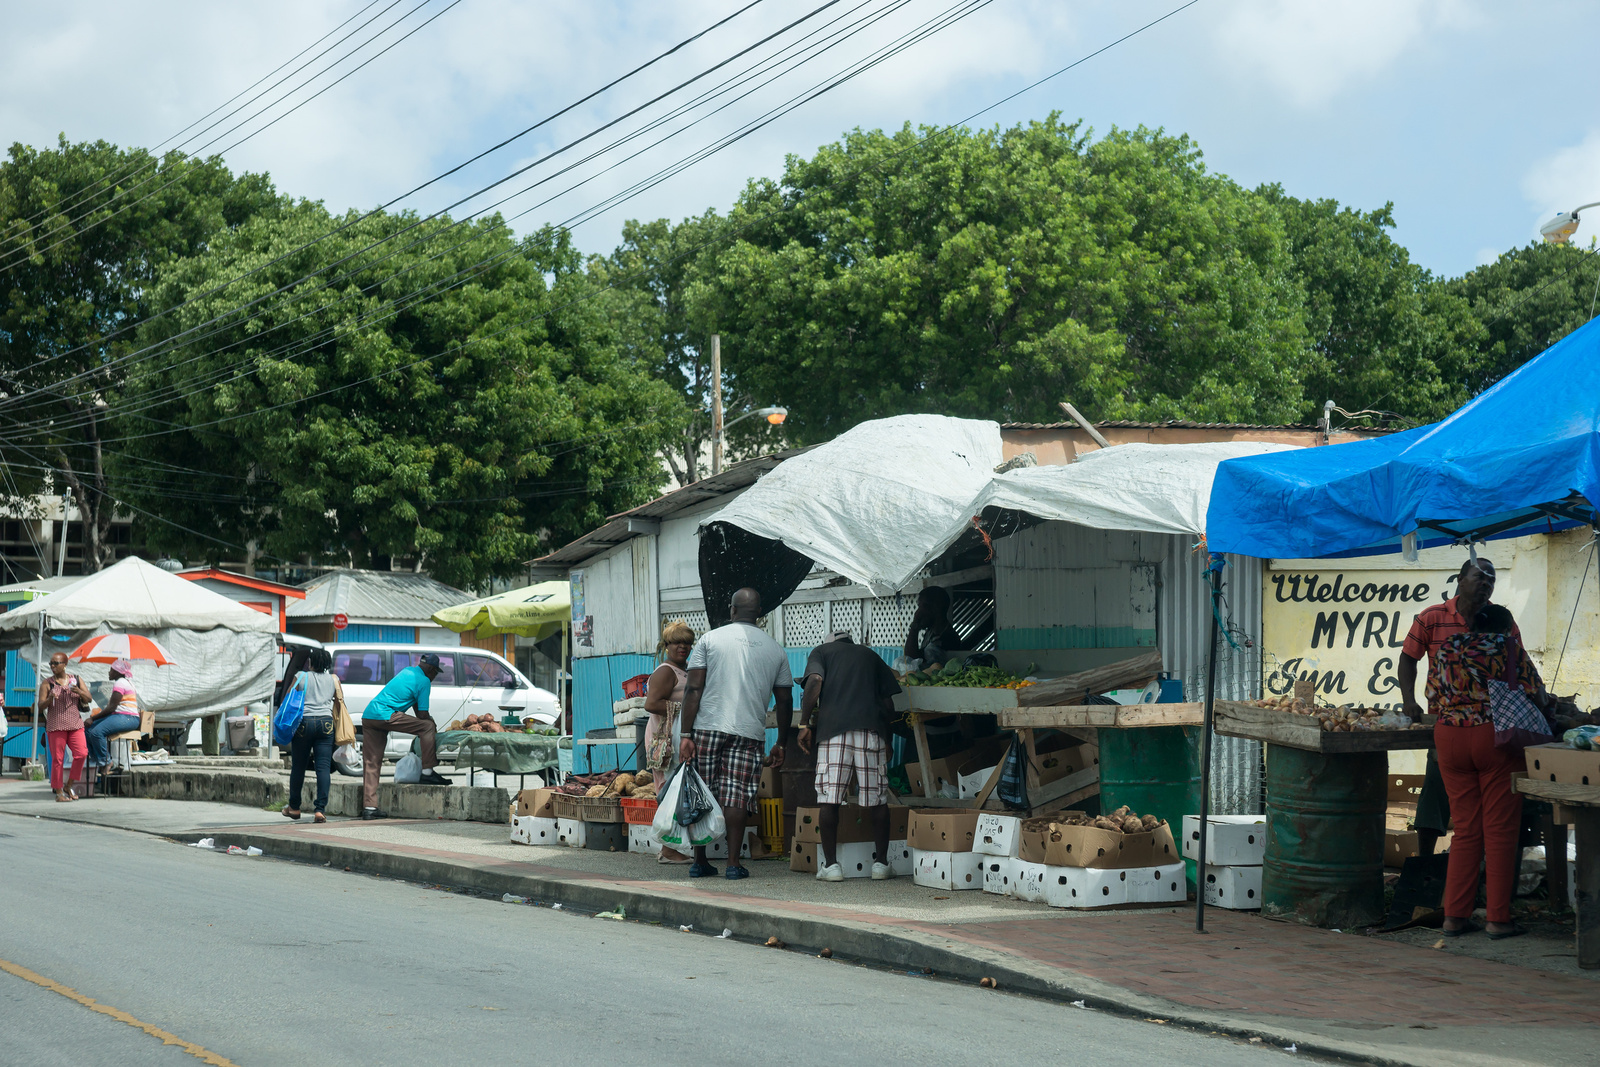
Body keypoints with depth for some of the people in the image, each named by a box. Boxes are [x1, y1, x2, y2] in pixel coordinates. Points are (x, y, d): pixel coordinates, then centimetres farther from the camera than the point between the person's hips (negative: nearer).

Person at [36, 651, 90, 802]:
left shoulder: (76, 680, 11)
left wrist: (78, 691, -11)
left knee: (82, 754, -11)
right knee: (57, 758, -5)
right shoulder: (47, 683, 4)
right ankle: (58, 792, 3)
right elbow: (40, 706, 0)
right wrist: (50, 699, -20)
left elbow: (88, 699, 9)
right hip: (55, 725, -2)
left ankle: (69, 786, 5)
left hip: (75, 724, 2)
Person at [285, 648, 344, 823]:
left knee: (298, 766, 11)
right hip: (326, 723, 1)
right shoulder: (333, 679, 11)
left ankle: (294, 807, 24)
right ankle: (320, 810, -12)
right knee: (323, 766, -3)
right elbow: (340, 702, 13)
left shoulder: (300, 677, 5)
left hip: (304, 722, -1)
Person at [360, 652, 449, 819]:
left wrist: (428, 721, 34)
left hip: (368, 716, 9)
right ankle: (428, 772, -3)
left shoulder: (407, 672, 26)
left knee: (371, 764, 7)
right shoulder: (424, 681, 0)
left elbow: (416, 706, 34)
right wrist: (432, 727, 15)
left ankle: (369, 807, 5)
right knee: (427, 727, -3)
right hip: (385, 716, -9)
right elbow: (423, 714, -1)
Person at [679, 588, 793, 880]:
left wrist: (686, 735, -3)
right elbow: (785, 701, 12)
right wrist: (781, 744, 20)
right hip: (750, 732, 1)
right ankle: (734, 863, -2)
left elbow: (693, 689, -3)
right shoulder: (776, 650, 10)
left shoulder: (710, 639, 4)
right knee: (737, 796, 2)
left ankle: (699, 861, 12)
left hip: (707, 727, -1)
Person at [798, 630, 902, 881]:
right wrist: (887, 742, 29)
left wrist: (805, 724, 0)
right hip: (872, 729, 2)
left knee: (829, 798, 0)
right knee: (878, 799, 7)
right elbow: (889, 704, 19)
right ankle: (881, 863, 8)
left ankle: (831, 864, 0)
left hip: (833, 729, -2)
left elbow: (814, 682, -2)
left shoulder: (822, 651, 19)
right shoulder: (872, 656, 27)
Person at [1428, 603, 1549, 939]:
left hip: (1449, 738, 4)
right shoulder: (1508, 648, -2)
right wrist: (1543, 702, 20)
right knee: (1500, 830, 2)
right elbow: (1534, 694, -2)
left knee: (1466, 829, 11)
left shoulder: (1444, 650, 11)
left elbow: (1433, 701, 13)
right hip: (1494, 737, -4)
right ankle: (1498, 918, 1)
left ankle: (1455, 915, 8)